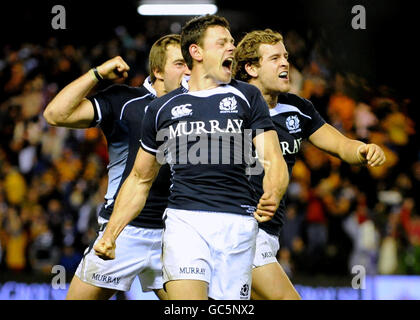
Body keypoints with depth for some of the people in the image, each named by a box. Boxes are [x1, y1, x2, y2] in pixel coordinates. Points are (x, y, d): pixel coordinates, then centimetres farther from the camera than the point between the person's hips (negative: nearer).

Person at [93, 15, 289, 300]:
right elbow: (140, 179, 22)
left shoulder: (247, 97, 12)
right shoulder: (163, 108, 15)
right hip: (184, 220, 0)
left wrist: (273, 196, -21)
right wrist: (110, 235, 13)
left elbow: (274, 160, 3)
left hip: (237, 223, 0)